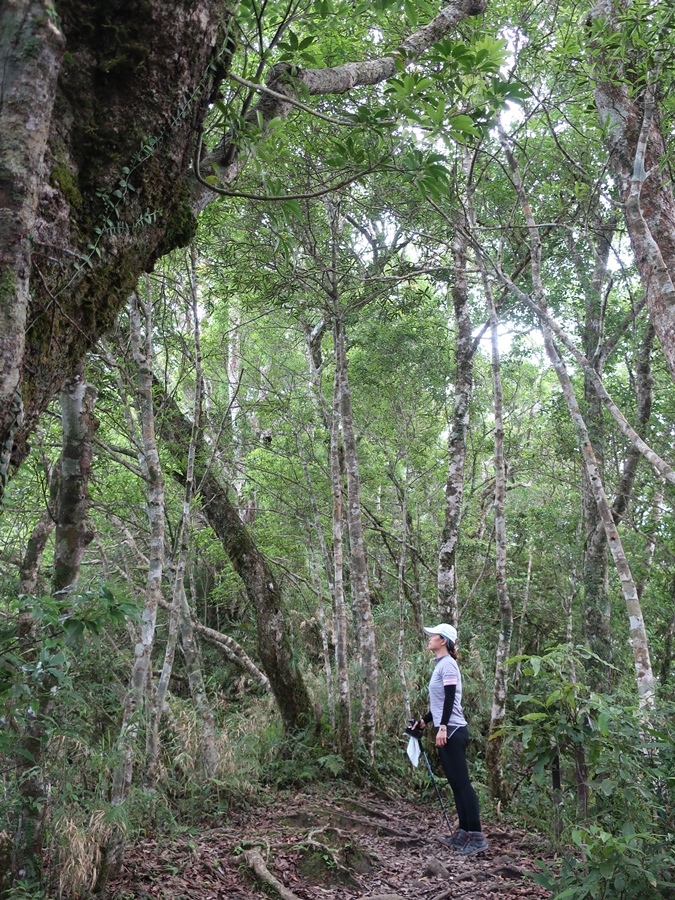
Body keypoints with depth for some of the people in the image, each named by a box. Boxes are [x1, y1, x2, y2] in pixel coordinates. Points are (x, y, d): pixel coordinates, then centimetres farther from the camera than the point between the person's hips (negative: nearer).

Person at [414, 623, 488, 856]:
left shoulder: (447, 664, -10)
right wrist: (425, 720, 31)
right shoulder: (441, 664, 17)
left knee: (461, 782, -8)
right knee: (456, 783, 10)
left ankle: (477, 836, -6)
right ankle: (464, 833, 15)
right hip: (448, 732, 10)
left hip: (452, 731, -10)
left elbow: (450, 699, -19)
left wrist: (443, 727, -25)